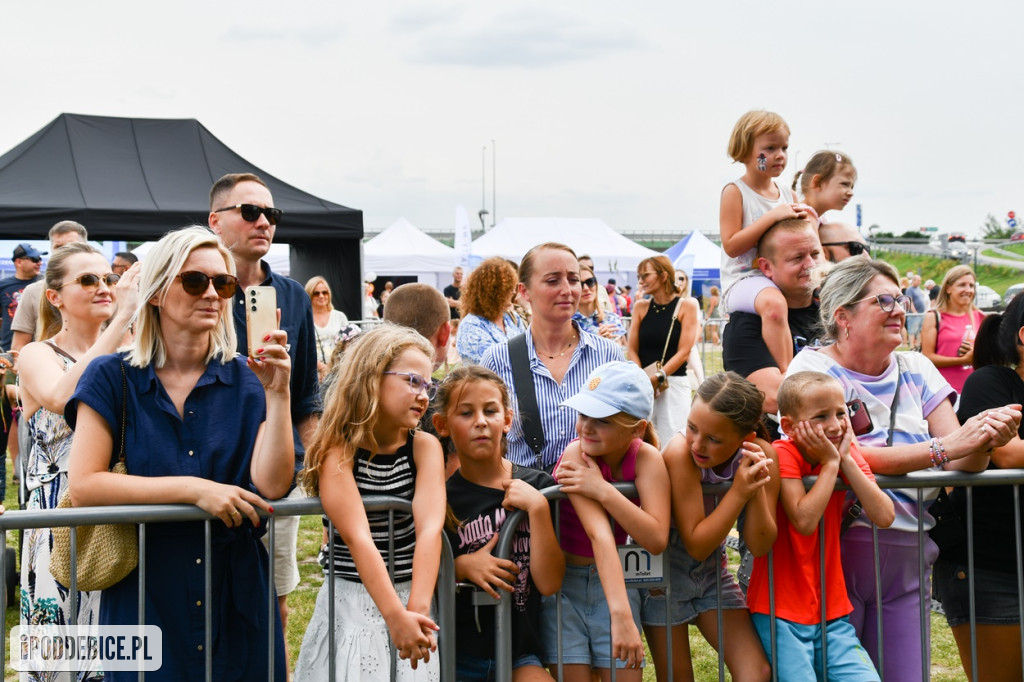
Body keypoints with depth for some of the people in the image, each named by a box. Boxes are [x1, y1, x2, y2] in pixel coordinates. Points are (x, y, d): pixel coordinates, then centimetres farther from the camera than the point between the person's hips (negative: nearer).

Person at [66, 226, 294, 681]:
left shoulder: (246, 380, 0)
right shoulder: (113, 378, -3)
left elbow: (271, 486, -11)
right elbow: (83, 485, -14)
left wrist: (277, 394, -20)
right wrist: (194, 488, -19)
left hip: (235, 593, 2)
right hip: (143, 595, -1)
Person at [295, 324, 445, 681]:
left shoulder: (424, 447, -2)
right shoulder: (337, 450, -11)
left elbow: (430, 528, -16)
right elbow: (357, 536, -22)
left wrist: (417, 608, -30)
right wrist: (394, 615, -32)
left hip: (411, 599, 2)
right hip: (351, 603, -2)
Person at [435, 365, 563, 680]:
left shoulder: (537, 487, 1)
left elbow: (549, 583, -7)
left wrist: (537, 508, -14)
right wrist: (461, 567, -12)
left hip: (519, 656, 1)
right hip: (454, 654, -1)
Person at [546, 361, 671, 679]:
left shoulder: (646, 458, -15)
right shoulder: (577, 453, -24)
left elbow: (657, 540, -26)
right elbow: (599, 535, -35)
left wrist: (603, 491, -34)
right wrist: (621, 615, -43)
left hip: (613, 578, 3)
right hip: (562, 579, -3)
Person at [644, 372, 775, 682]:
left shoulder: (761, 455, -19)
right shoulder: (680, 451, -30)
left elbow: (760, 546, -16)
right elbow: (696, 545, -28)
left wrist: (758, 488, -31)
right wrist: (739, 491, -36)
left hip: (712, 570, 4)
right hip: (664, 571, -3)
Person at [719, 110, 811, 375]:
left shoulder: (787, 194, 15)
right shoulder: (735, 192, -5)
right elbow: (731, 246, -15)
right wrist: (772, 216, -18)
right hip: (743, 279, -8)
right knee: (774, 303, -38)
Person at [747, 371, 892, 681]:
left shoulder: (846, 454, 3)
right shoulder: (783, 455, -12)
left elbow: (883, 516, -10)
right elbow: (804, 520, -25)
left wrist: (846, 460, -12)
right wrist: (830, 463, -17)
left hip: (832, 612, 5)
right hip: (781, 612, -5)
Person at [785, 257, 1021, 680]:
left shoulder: (916, 370, 8)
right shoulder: (812, 369, -7)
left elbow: (961, 465, 2)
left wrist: (985, 442, -21)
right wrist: (945, 446, -26)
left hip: (908, 561, 5)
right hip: (837, 554, -4)